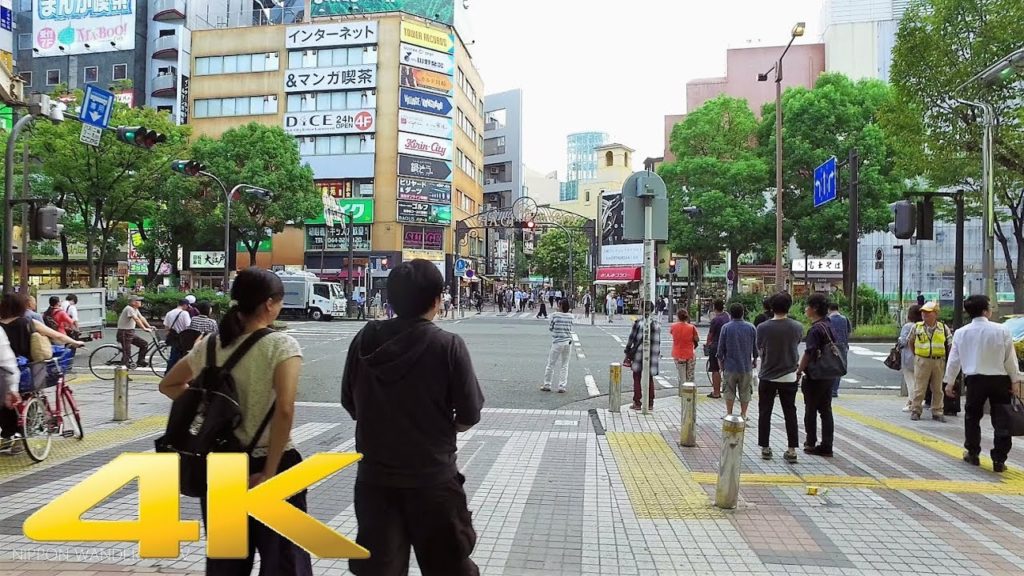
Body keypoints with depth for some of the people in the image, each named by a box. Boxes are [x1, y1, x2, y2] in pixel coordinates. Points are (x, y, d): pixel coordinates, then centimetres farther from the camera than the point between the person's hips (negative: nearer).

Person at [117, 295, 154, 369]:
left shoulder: (135, 309, 11)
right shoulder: (129, 308, -18)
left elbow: (141, 318, 8)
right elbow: (136, 319, -28)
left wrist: (149, 326, -4)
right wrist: (144, 328, -34)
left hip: (131, 333, 9)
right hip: (124, 333, -9)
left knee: (145, 344, 4)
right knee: (127, 352, -8)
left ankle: (140, 362, 10)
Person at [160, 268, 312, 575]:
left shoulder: (211, 344, 2)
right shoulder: (281, 344, -15)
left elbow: (168, 385, 16)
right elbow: (284, 410, -25)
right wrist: (269, 474, -19)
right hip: (270, 463, -5)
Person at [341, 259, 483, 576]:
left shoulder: (366, 339, -4)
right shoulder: (448, 345, -14)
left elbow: (350, 403, 5)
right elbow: (469, 415, -9)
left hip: (374, 474, 3)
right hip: (432, 476, -3)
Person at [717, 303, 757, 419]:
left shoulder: (726, 328, -8)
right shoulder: (751, 327, -3)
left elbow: (721, 347, -4)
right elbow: (755, 346, 5)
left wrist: (720, 360, 11)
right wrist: (755, 359, 21)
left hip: (730, 366, -1)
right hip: (746, 366, 1)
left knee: (729, 392, 10)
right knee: (745, 392, 11)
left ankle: (729, 414, 15)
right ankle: (743, 415, 17)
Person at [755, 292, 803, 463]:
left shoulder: (763, 327, -13)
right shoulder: (797, 327, -8)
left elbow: (759, 350, 0)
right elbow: (797, 346, 9)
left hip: (767, 376, -1)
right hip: (789, 377, 1)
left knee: (764, 413, 10)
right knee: (790, 413, 10)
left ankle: (765, 448, 14)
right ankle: (792, 450, 8)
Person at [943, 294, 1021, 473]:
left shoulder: (961, 333, -2)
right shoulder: (1001, 330, -8)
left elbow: (954, 359, 3)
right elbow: (1010, 358, -4)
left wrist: (950, 382, 11)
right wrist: (1015, 381, 5)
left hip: (975, 380, 2)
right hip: (999, 379, -1)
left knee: (972, 417, 17)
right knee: (1001, 420, 5)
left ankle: (972, 454, 25)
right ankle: (999, 460, 4)